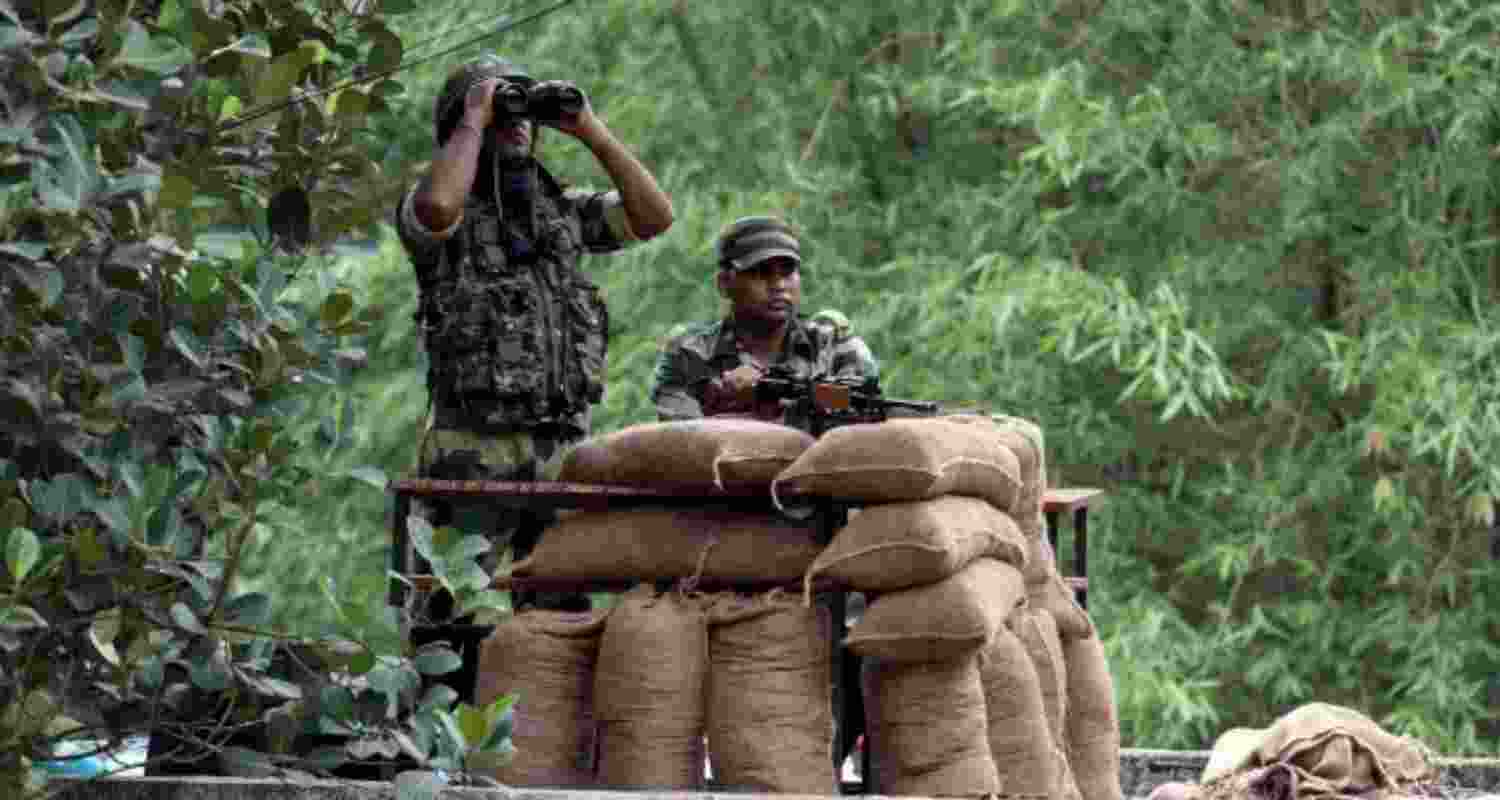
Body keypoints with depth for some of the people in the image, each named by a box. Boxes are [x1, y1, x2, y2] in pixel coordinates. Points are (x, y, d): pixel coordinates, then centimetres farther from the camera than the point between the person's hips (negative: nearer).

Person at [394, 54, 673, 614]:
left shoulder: (563, 209, 16)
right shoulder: (437, 212, -1)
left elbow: (654, 216, 7)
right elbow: (437, 206, -26)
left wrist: (593, 132, 3)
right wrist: (475, 120, -12)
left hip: (563, 452, 5)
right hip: (474, 452, -5)